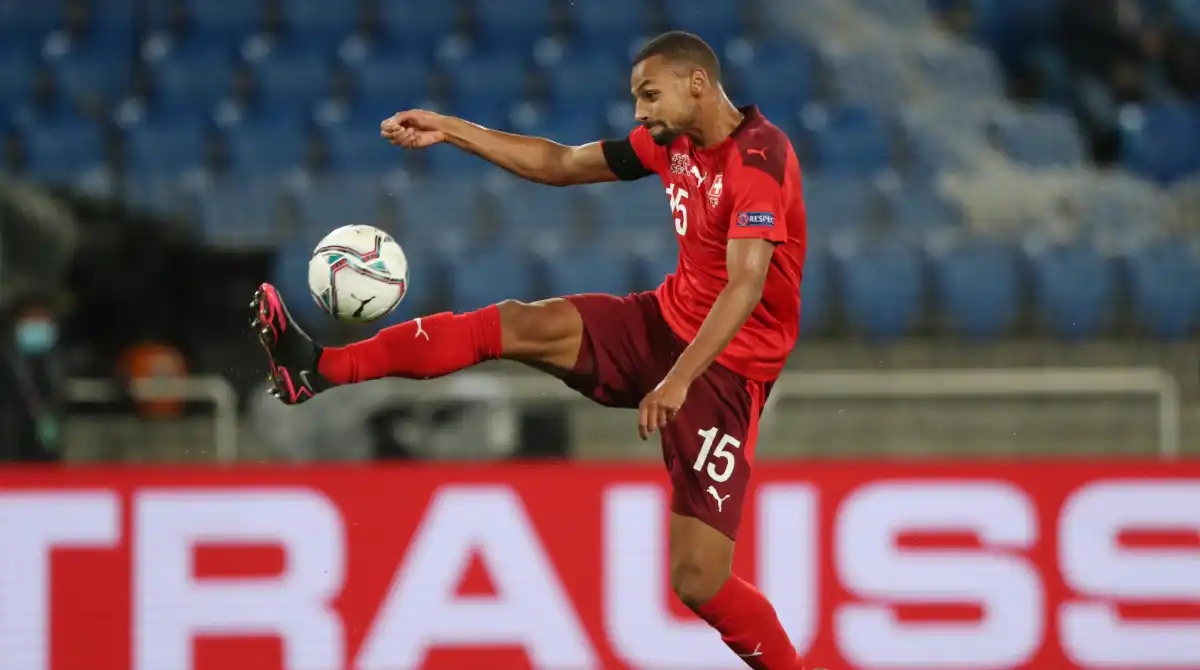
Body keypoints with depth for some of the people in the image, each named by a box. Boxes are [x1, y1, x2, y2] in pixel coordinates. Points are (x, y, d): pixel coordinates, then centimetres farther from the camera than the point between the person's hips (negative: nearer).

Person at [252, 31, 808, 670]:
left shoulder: (759, 158, -22)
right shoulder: (672, 142, 5)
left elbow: (746, 286, -33)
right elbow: (562, 164, 16)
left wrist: (679, 379, -43)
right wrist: (450, 130, 13)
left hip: (726, 366, -8)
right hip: (667, 321, 8)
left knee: (698, 581, -15)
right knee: (515, 324, -5)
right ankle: (322, 370, -2)